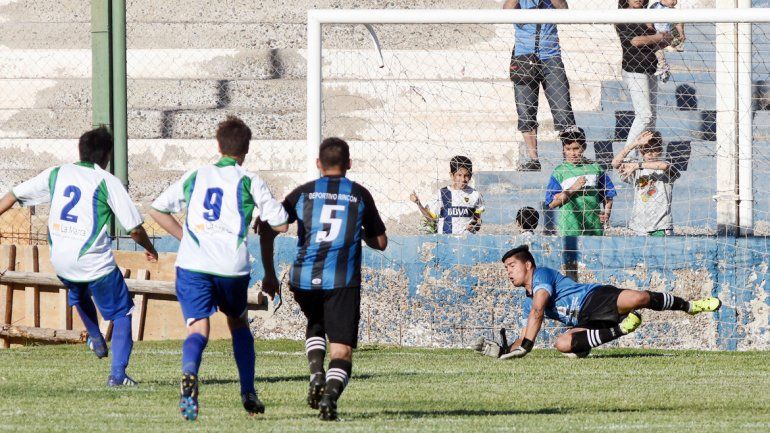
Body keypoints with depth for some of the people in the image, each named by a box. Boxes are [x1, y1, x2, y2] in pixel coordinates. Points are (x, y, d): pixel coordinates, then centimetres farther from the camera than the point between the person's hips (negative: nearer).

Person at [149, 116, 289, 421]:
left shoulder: (195, 177, 14)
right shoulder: (249, 181, 6)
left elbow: (157, 210, 17)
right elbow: (281, 224, 4)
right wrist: (263, 222, 27)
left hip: (192, 265, 0)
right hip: (232, 268, 0)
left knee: (198, 329, -7)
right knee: (238, 322, 24)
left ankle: (189, 374, -40)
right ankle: (248, 393, 22)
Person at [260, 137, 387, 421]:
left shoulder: (303, 193, 9)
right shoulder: (360, 195, 9)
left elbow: (267, 232, 5)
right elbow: (380, 243, 17)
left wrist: (270, 274, 15)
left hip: (304, 280, 2)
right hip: (342, 281, -2)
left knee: (315, 326, 30)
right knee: (341, 349, -1)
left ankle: (316, 374, 5)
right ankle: (330, 394, -27)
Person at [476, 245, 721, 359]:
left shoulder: (542, 275, -4)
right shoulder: (528, 304, 23)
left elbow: (538, 311, -20)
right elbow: (523, 344, 24)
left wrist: (525, 345, -26)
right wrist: (503, 351, 3)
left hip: (597, 298, -8)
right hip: (587, 322, 8)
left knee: (639, 298, -32)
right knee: (562, 344, -22)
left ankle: (689, 306, -3)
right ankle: (621, 329, -14)